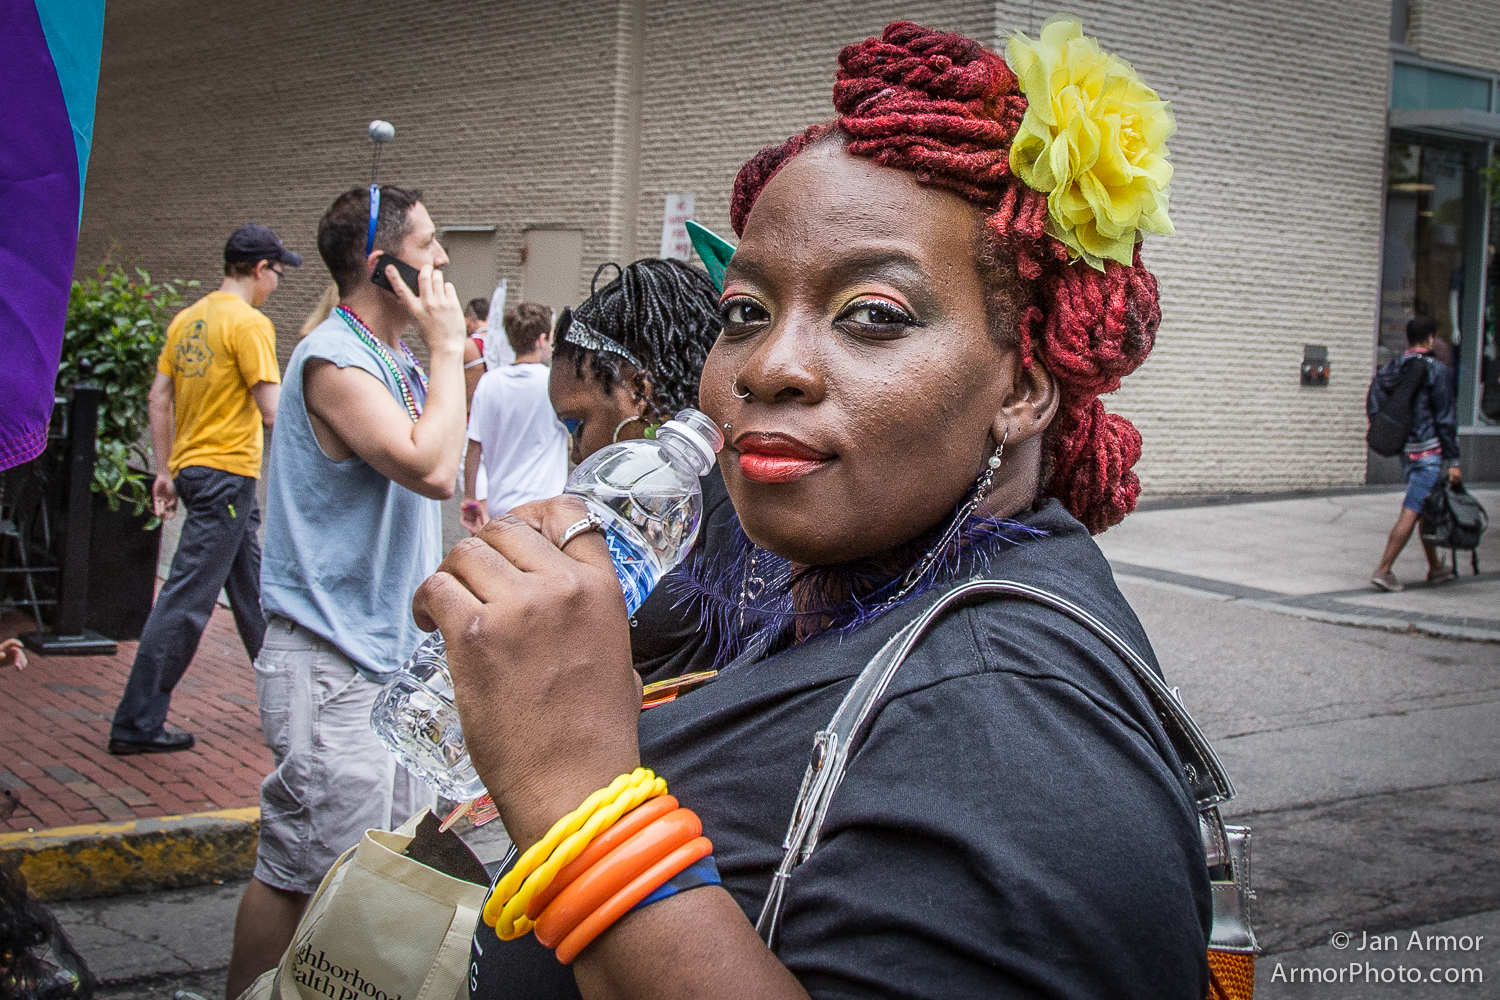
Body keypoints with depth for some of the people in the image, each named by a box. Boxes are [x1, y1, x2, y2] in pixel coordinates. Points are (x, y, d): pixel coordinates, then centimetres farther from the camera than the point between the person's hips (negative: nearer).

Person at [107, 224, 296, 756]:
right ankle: (136, 723, -2)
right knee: (186, 600, -6)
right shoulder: (249, 323, -13)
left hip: (192, 467, 9)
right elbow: (273, 411, -19)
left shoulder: (187, 319, 12)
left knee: (252, 589, 18)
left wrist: (165, 471, 16)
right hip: (228, 472, -9)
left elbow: (160, 398, 13)